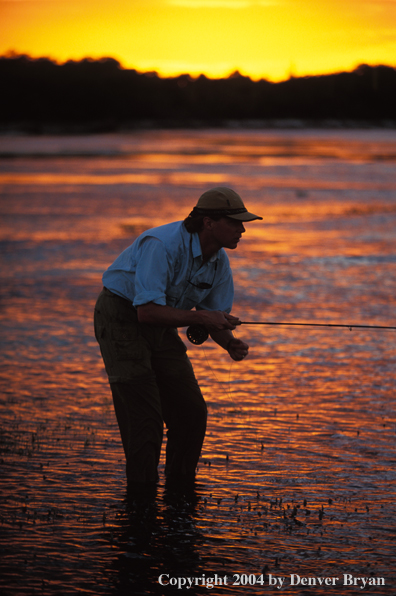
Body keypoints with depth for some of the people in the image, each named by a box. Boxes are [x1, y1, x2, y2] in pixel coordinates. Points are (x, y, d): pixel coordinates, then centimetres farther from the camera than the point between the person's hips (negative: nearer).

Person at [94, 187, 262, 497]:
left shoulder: (219, 262, -4)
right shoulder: (163, 245, -29)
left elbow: (217, 319, 2)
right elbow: (147, 311, -34)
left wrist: (232, 344, -19)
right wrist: (199, 316, -35)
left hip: (161, 324, 8)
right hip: (122, 317, -8)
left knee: (191, 411, 4)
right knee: (144, 417, -13)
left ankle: (180, 489, 20)